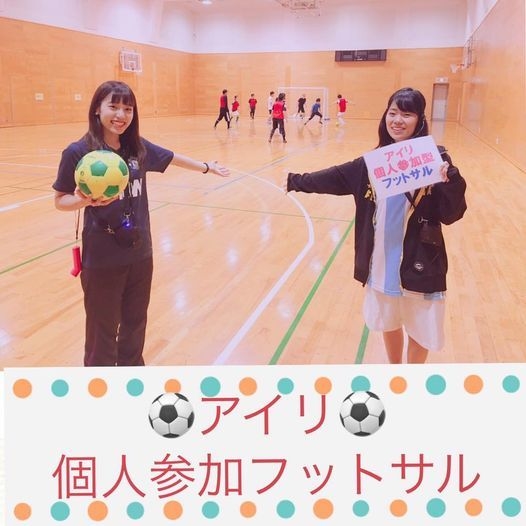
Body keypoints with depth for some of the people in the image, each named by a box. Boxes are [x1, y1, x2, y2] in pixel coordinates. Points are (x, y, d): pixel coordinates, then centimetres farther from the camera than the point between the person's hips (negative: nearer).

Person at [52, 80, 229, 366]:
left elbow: (172, 158, 17)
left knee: (135, 323, 21)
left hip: (140, 253, 5)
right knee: (103, 330, 9)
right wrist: (86, 200, -28)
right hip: (102, 259, -5)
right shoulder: (78, 152, -13)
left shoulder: (138, 147, 0)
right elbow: (61, 201, -6)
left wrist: (208, 167, 31)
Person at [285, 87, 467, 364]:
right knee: (388, 322, 22)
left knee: (418, 330, 14)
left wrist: (449, 182, -32)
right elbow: (336, 177, 10)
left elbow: (451, 214, -14)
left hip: (419, 263, -4)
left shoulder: (435, 158, -11)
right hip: (382, 259, 4)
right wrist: (296, 181, 13)